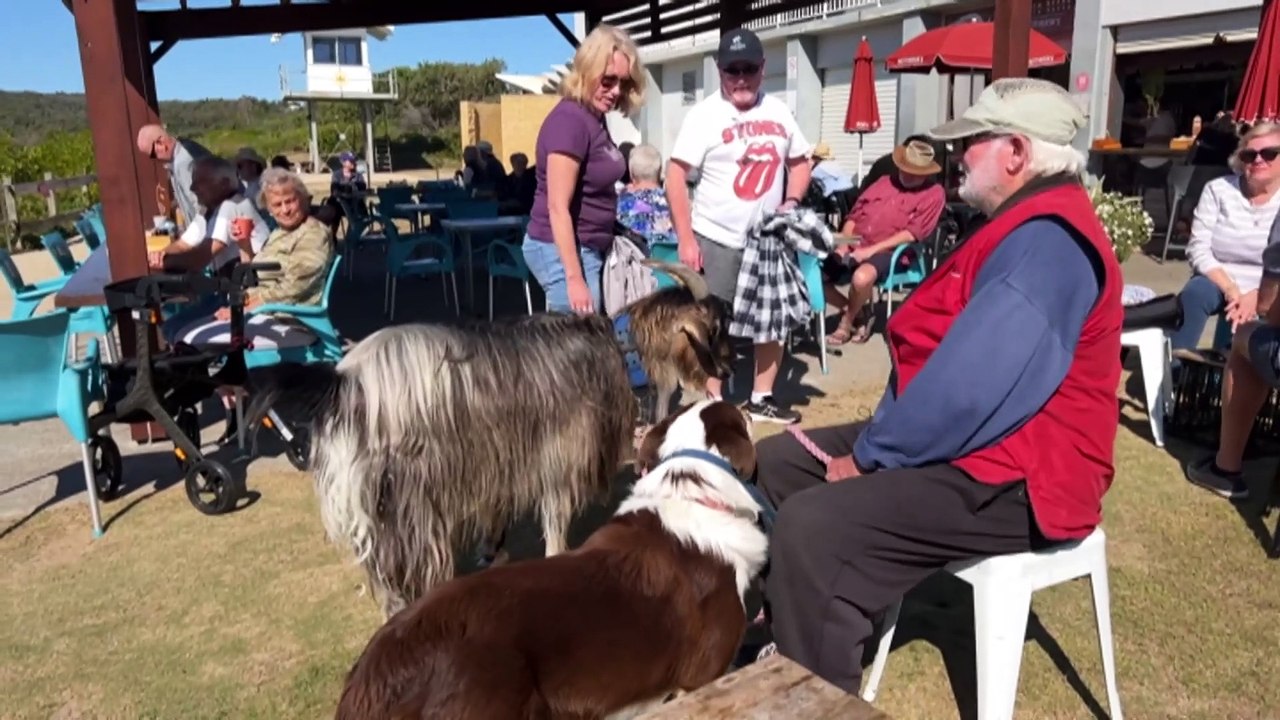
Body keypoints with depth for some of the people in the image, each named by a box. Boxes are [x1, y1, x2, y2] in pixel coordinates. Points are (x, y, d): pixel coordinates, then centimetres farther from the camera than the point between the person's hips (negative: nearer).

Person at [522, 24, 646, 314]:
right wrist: (574, 278, -23)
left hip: (588, 248, 9)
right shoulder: (570, 119, -18)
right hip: (563, 250, -9)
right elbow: (558, 207, -21)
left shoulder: (595, 117, 10)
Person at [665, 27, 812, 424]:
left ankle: (762, 398, 29)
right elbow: (675, 175, -12)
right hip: (716, 238, -5)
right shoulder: (704, 114, -8)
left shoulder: (778, 111, 6)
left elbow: (799, 162, 18)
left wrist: (791, 202, -2)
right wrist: (686, 239, -18)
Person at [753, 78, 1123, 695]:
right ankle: (784, 630, 23)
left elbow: (968, 388, -30)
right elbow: (937, 351, 15)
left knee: (809, 529, -28)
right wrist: (876, 438, 4)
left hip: (1009, 481, -11)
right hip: (967, 444, 11)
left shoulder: (1046, 241, -21)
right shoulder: (1022, 226, 16)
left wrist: (868, 455, -16)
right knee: (776, 461, 10)